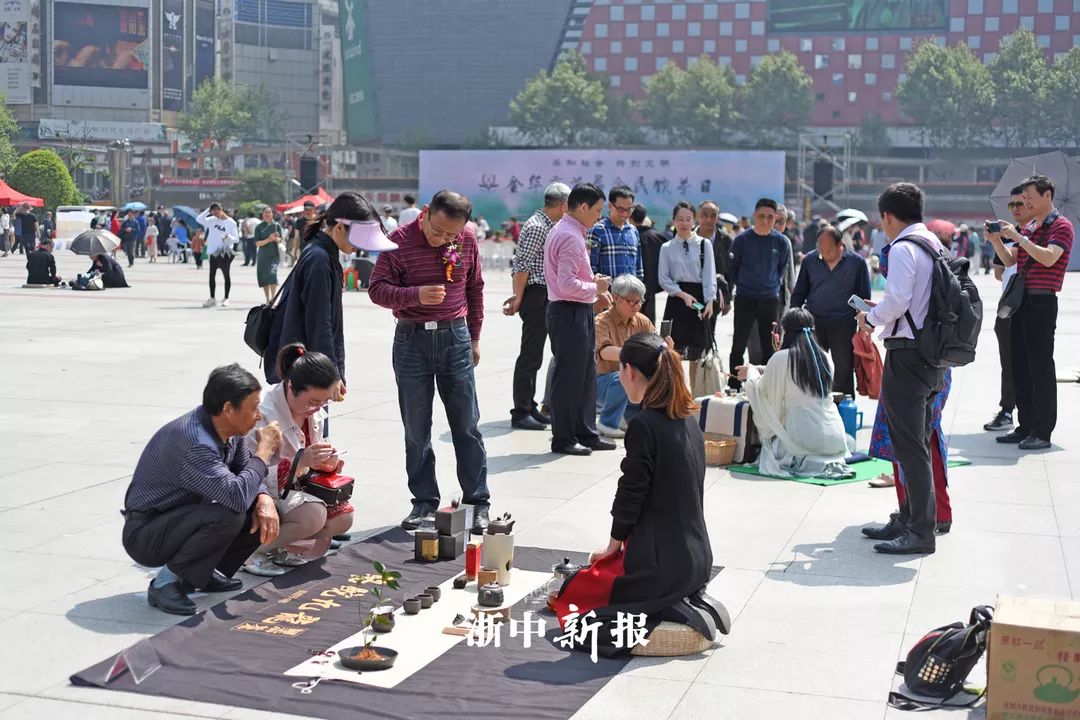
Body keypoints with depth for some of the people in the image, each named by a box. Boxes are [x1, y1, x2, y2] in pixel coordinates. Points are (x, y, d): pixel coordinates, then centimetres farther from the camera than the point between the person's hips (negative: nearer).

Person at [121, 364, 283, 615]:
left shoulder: (229, 428, -4)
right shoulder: (194, 442, -32)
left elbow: (245, 471, 9)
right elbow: (236, 496, -39)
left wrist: (264, 499, -14)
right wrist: (264, 451, -24)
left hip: (182, 519, 9)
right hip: (144, 534, -9)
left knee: (263, 513, -6)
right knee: (228, 516, -32)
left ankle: (204, 573, 10)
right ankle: (165, 583, -13)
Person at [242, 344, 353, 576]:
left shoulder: (315, 410, -1)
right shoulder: (263, 414, -27)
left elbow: (313, 459, 13)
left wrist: (325, 462, -12)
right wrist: (299, 462, -38)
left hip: (295, 488, 9)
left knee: (343, 516, -7)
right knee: (314, 516, -31)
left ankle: (281, 548, 2)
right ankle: (252, 551, -14)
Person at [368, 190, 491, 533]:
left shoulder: (467, 241, 1)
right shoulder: (401, 240, -8)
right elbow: (377, 289, -8)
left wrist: (474, 337, 15)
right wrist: (416, 295, -25)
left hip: (455, 337, 1)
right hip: (412, 340, -1)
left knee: (467, 425, 2)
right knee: (416, 429, 5)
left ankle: (477, 502, 9)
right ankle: (424, 501, 16)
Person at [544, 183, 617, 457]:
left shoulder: (564, 231, 15)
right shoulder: (570, 236, -18)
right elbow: (567, 284, -25)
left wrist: (592, 281, 10)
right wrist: (595, 288, -12)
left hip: (578, 313, 11)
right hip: (570, 313, -11)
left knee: (585, 375, 16)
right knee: (569, 376, -2)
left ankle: (585, 433, 24)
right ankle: (563, 439, 7)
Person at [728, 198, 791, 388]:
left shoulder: (782, 242, 0)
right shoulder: (742, 239, -6)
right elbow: (732, 267, 6)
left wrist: (773, 286, 12)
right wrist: (742, 285, 9)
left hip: (771, 299, 2)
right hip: (745, 299, -2)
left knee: (769, 347, 7)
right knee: (739, 345, 1)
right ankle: (734, 386, 8)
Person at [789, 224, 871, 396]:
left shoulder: (856, 263, -3)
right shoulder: (810, 260, 3)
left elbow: (864, 298, 3)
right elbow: (799, 293, 10)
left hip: (843, 325, -2)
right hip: (813, 323, 2)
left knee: (843, 371, 5)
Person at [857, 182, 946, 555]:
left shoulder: (903, 248, -13)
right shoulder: (935, 245, 15)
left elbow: (897, 300, -23)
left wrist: (871, 318, -5)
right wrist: (880, 316, 18)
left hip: (907, 354, -10)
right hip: (932, 354, 10)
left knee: (910, 445, -6)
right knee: (918, 443, 17)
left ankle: (920, 531, -4)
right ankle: (910, 519, 26)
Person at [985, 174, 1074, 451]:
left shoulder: (1061, 225, -6)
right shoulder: (1028, 227, 18)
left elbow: (1049, 257, -21)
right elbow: (1010, 260, 17)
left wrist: (1018, 237, -20)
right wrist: (997, 241, 1)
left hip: (1042, 303, -8)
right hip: (1021, 301, 8)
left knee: (1041, 367, -6)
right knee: (1020, 367, 9)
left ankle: (1042, 431, -2)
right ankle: (1025, 426, 16)